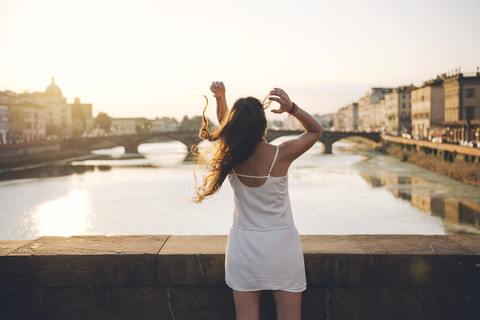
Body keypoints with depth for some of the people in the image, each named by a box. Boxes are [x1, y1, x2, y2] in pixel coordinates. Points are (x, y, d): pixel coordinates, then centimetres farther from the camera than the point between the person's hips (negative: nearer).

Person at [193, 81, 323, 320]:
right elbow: (316, 130, 2)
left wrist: (220, 98, 8)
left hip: (244, 244, 2)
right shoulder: (281, 155, -16)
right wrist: (292, 108, -12)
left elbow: (226, 128, 16)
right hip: (282, 243, -2)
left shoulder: (229, 155, -8)